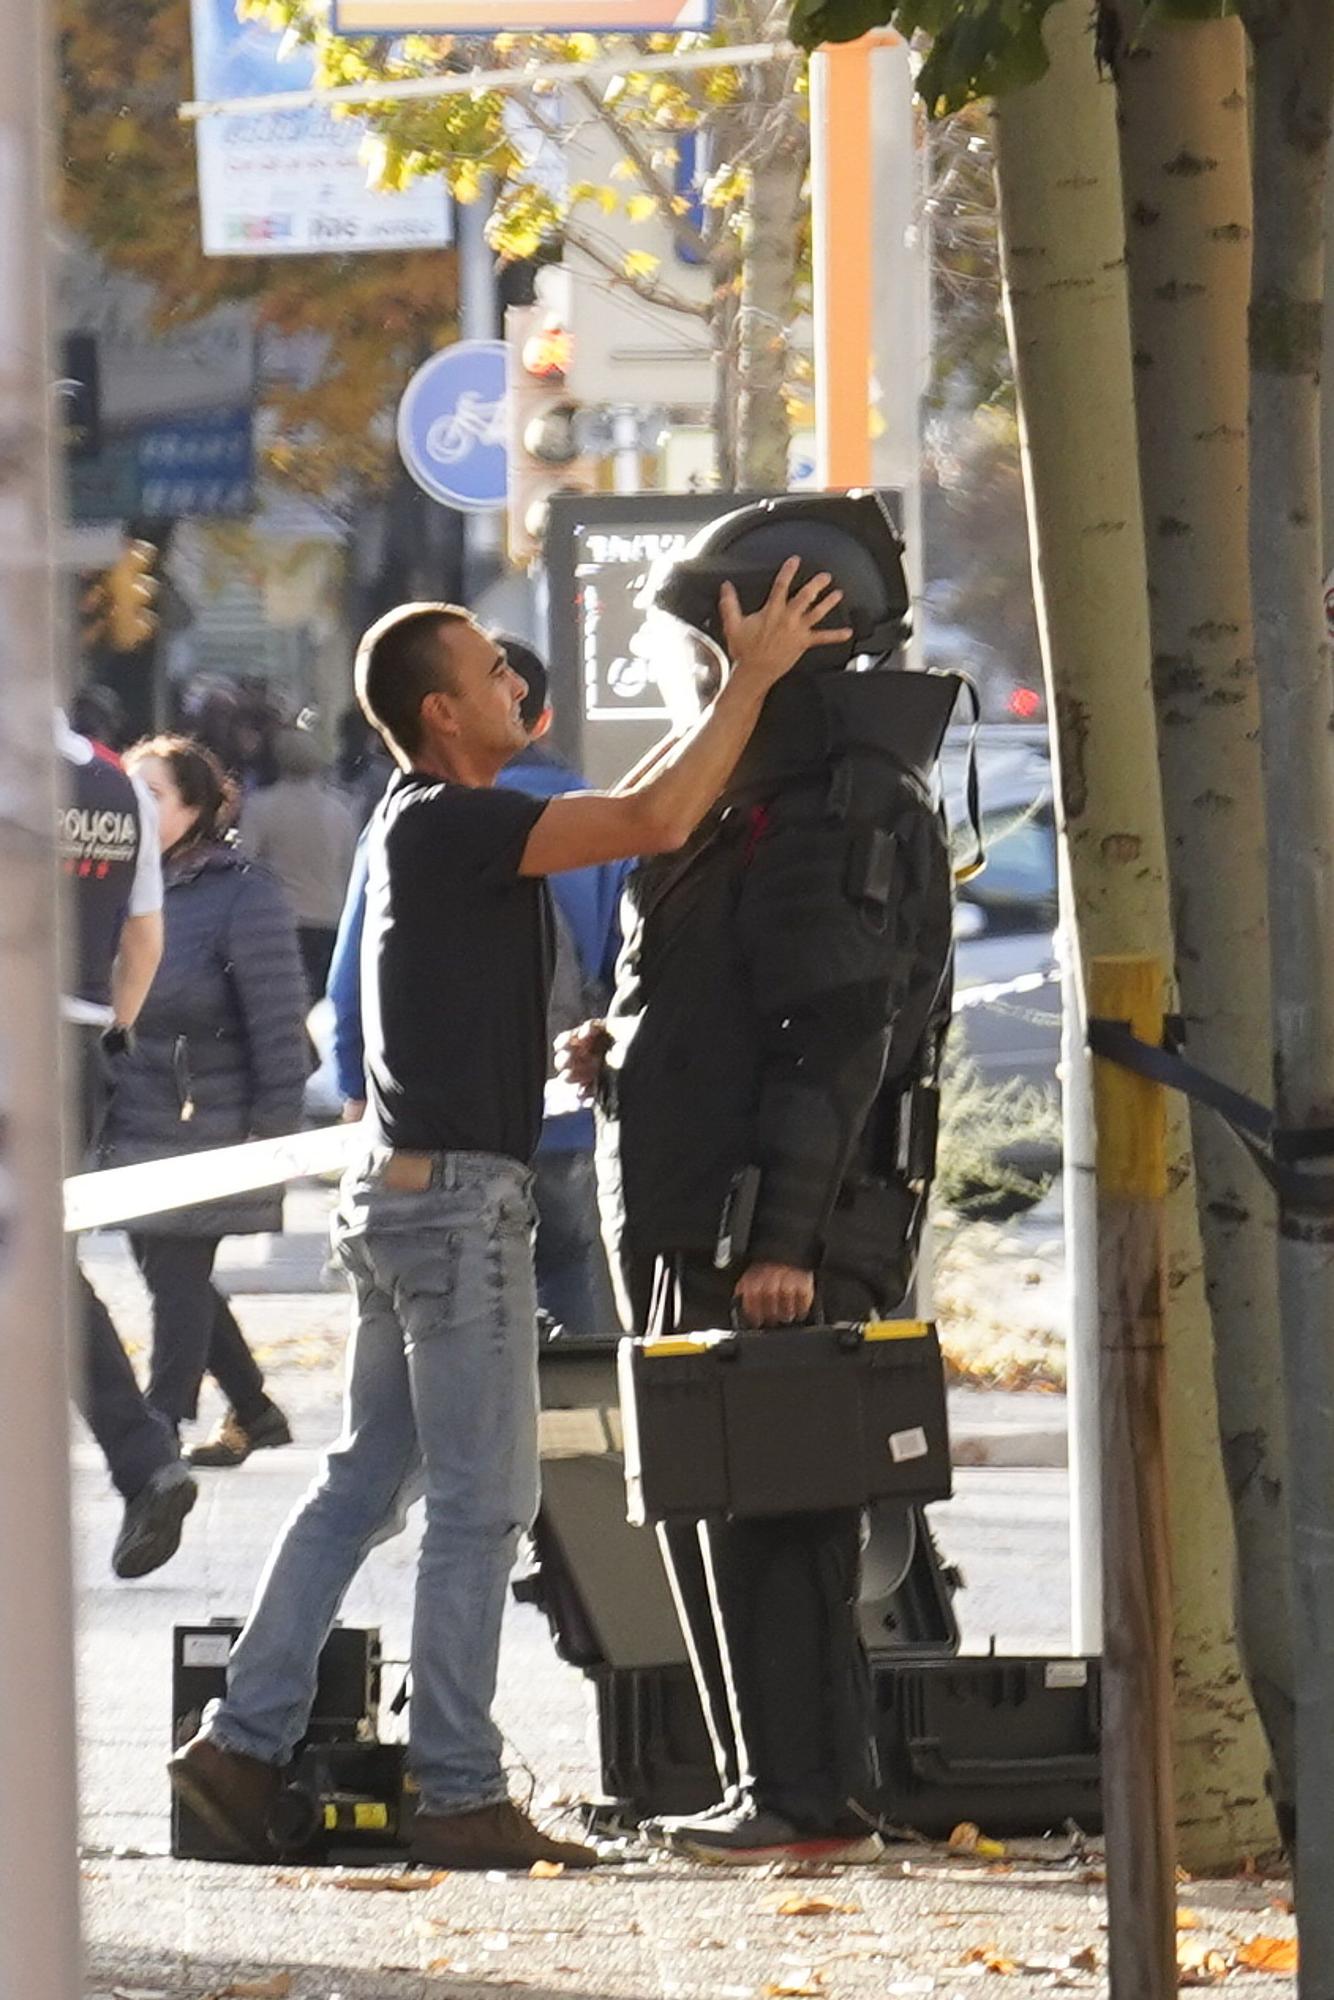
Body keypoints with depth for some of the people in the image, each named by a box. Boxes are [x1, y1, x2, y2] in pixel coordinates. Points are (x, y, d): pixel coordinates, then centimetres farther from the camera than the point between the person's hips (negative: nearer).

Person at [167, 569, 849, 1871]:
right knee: (480, 1503, -6)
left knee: (365, 1483, 13)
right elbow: (653, 822, -24)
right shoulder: (450, 826, -16)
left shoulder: (425, 825, 14)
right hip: (456, 1194, -10)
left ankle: (245, 1742, 12)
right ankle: (458, 1794, -4)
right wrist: (751, 679, -18)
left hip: (405, 1190, 10)